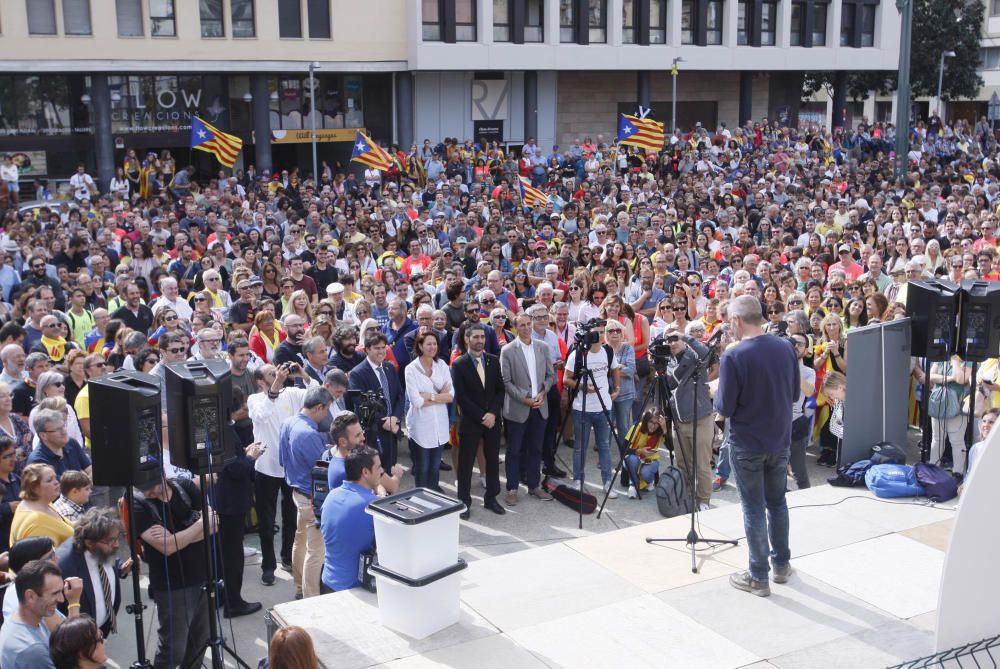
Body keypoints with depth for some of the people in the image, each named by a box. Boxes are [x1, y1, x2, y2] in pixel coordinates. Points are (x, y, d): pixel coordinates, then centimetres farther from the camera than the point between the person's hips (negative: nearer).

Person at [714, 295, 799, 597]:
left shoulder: (733, 356, -21)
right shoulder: (786, 348, -3)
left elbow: (724, 408, -17)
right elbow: (794, 392, 9)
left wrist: (717, 391, 1)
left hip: (748, 444, -5)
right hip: (780, 440, 5)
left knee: (754, 508, 5)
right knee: (777, 502, 20)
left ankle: (758, 577, 14)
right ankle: (782, 565, 32)